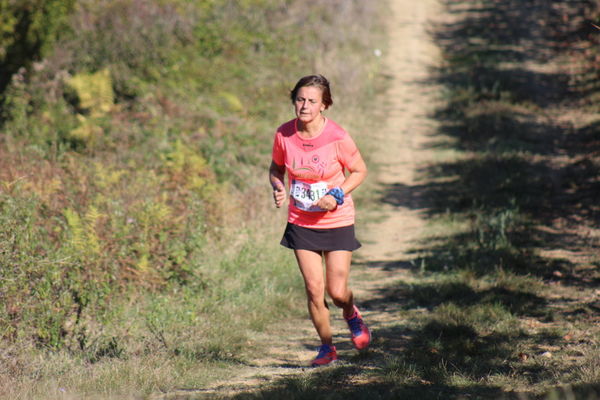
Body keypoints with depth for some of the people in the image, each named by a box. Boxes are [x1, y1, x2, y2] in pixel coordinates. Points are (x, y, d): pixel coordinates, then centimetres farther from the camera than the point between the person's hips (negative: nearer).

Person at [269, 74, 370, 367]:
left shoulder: (337, 138, -17)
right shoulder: (284, 134, -8)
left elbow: (359, 171, -3)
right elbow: (276, 169, 9)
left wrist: (337, 195, -18)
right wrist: (278, 188, -12)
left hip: (337, 222, -2)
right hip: (301, 222, 2)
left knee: (337, 291, -2)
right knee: (314, 289, -1)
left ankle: (351, 315, 36)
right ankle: (327, 346, 20)